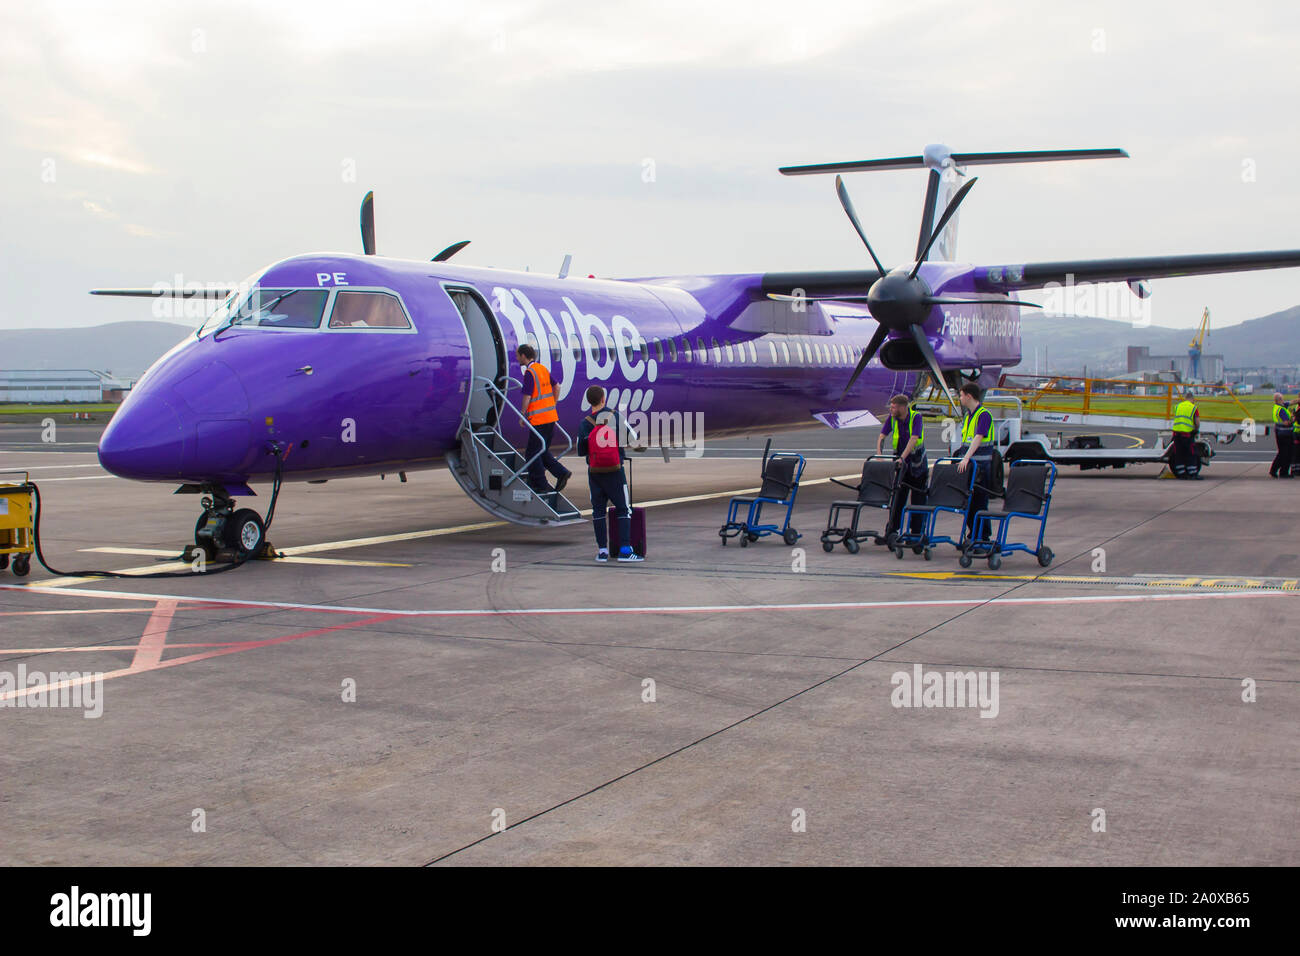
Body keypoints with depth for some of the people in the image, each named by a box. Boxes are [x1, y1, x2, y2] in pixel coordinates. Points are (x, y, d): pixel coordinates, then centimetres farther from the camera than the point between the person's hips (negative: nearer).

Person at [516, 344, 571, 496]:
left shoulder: (529, 372, -14)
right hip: (551, 416, 9)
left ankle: (541, 486, 4)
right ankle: (562, 472, 6)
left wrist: (522, 416, -6)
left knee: (532, 453, 1)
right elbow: (556, 387, 18)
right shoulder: (543, 368, 12)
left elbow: (527, 397, -17)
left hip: (538, 419, -9)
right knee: (543, 451, 19)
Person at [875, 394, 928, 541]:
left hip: (916, 464, -4)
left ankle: (917, 533, 8)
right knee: (897, 500, 3)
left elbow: (913, 439, -27)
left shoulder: (916, 417, -17)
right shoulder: (892, 419, -3)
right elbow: (882, 436, -7)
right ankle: (890, 533, 5)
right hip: (900, 463, 4)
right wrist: (879, 454, -22)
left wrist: (902, 457, -36)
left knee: (918, 501, 1)